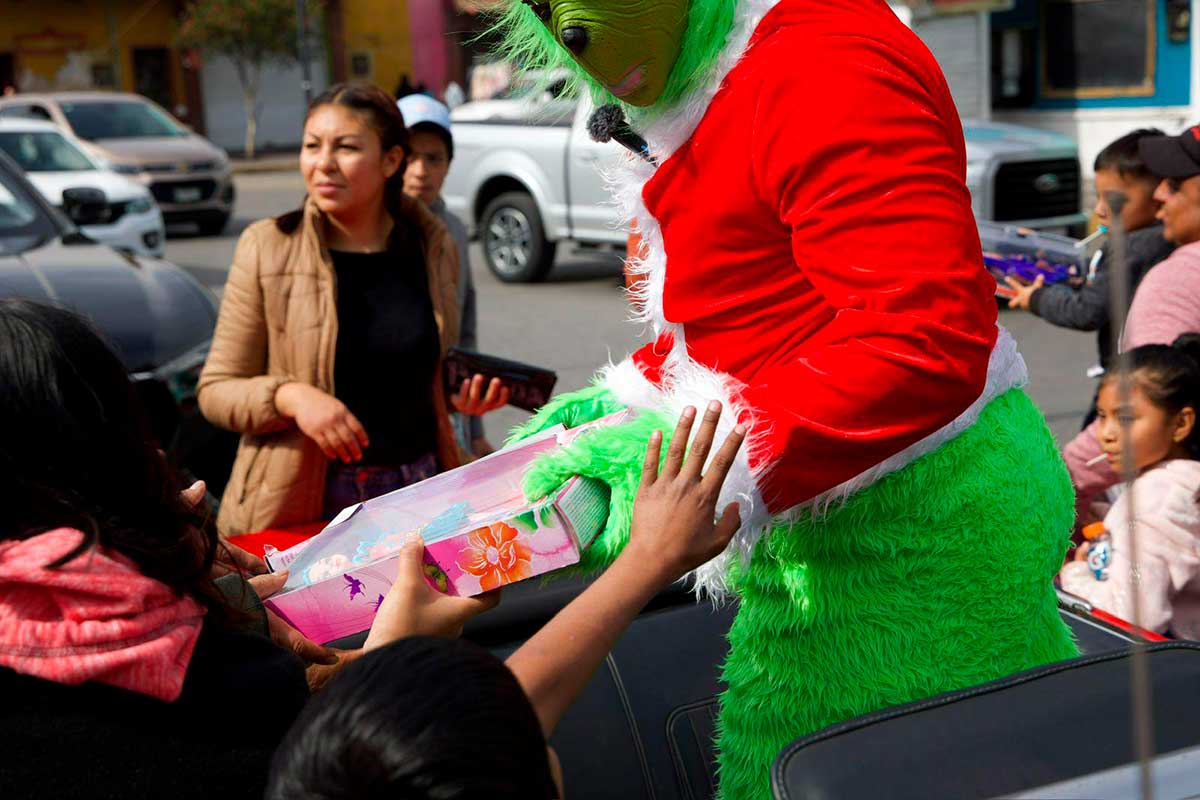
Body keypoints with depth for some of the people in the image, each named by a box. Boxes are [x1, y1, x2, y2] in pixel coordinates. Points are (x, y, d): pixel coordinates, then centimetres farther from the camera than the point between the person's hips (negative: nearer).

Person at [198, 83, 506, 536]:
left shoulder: (433, 245, 3)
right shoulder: (267, 247, -7)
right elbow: (215, 389, -4)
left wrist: (461, 394, -2)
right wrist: (290, 395, -21)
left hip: (415, 490, 3)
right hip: (299, 503, -2)